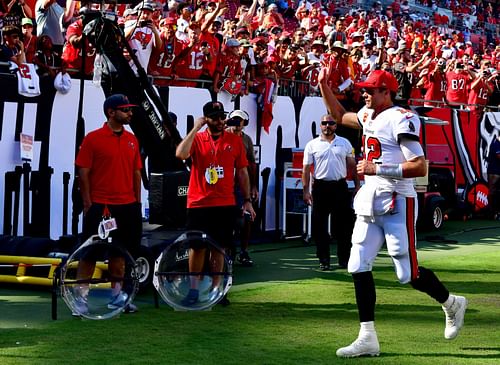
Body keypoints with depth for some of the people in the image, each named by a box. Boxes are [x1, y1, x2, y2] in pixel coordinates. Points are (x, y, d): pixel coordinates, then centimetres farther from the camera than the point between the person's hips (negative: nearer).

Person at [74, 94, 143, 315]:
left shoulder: (132, 140, 10)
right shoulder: (93, 139, -6)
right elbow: (83, 173, -6)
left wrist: (137, 202, 11)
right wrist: (87, 203, -9)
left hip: (127, 206, 5)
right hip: (100, 205, -5)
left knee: (120, 252, 12)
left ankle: (116, 295, 22)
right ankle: (80, 297, 3)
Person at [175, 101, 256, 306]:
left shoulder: (234, 141, 6)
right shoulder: (197, 138, 0)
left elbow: (242, 172, 10)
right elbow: (181, 154, -20)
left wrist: (247, 200, 6)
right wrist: (195, 129, -16)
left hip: (225, 205, 2)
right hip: (199, 204, -2)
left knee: (219, 247, 7)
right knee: (197, 247, 2)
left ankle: (216, 290, 14)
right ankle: (193, 290, 10)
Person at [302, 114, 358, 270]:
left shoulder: (344, 143, 9)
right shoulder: (312, 145, 3)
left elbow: (352, 165, 12)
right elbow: (306, 168, 1)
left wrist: (357, 185, 5)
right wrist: (306, 190, -6)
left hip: (340, 187, 1)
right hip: (320, 187, -1)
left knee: (343, 225, 3)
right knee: (320, 225, 0)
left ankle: (344, 259, 11)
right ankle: (323, 260, 7)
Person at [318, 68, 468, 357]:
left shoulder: (401, 119, -14)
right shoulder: (368, 116, 12)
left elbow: (420, 167, -21)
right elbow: (339, 115, 33)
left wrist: (377, 169, -21)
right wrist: (323, 84, 21)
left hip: (397, 204, -8)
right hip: (369, 203, 8)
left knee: (410, 274, -4)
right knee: (359, 268, 1)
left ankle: (452, 304, 23)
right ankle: (368, 339, 5)